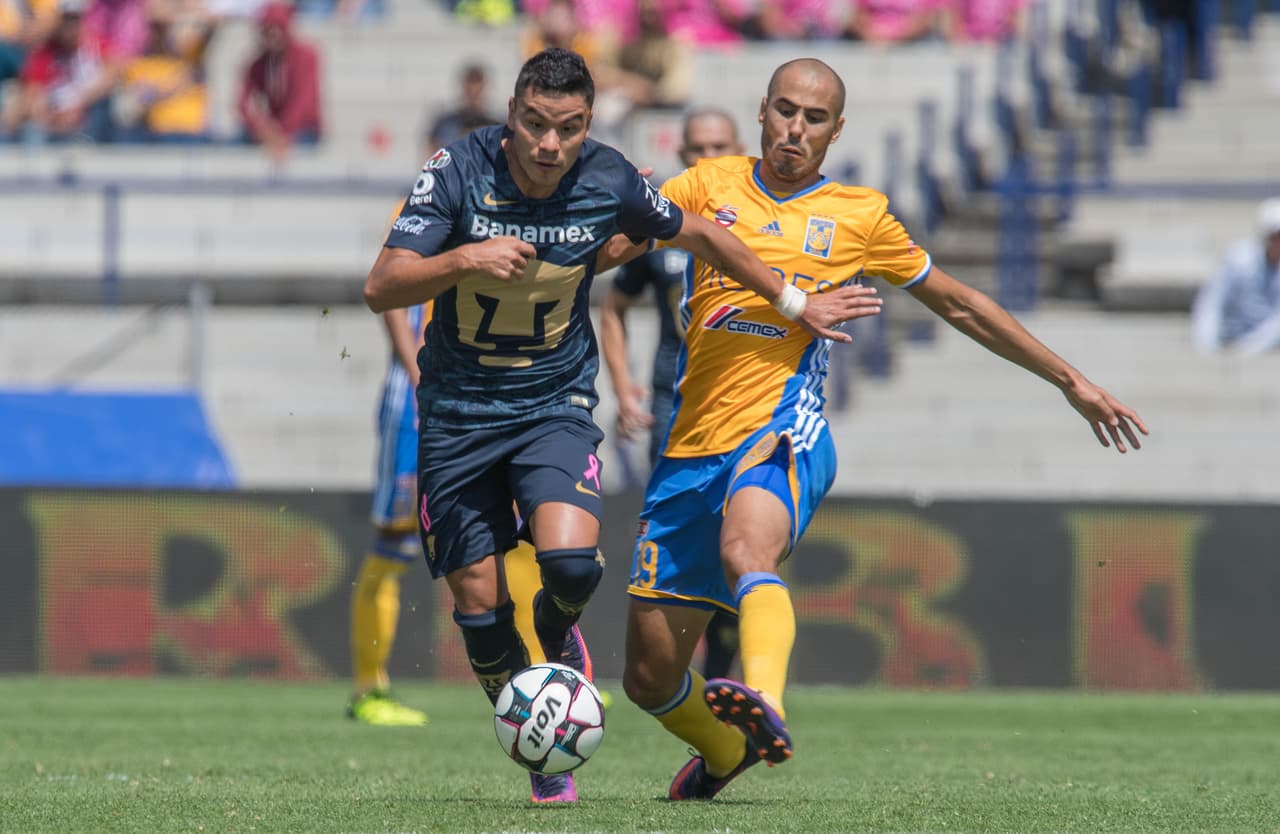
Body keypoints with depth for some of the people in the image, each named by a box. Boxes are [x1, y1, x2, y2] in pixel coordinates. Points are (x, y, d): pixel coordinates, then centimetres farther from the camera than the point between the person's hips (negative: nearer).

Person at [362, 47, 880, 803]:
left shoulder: (608, 181, -11)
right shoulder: (460, 171, -16)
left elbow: (701, 235, 8)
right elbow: (382, 289, -19)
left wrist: (795, 303, 16)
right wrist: (464, 260, -36)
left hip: (555, 405, 0)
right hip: (458, 409, 0)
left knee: (572, 562, -25)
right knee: (477, 600, -2)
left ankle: (558, 633, 13)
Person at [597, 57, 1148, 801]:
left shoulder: (859, 216, 10)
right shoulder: (711, 186, 11)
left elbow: (959, 305, 20)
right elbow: (602, 251, 4)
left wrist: (1072, 382, 21)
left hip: (781, 437, -3)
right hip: (691, 450, 3)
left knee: (746, 549, -39)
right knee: (651, 676, 4)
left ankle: (764, 707, -62)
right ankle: (725, 752, 36)